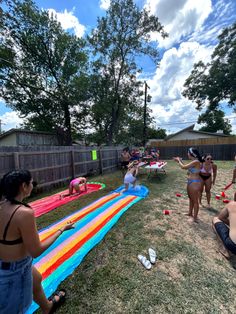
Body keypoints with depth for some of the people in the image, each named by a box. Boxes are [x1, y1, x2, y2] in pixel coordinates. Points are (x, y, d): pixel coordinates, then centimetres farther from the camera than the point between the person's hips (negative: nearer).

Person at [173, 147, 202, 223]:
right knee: (191, 198, 23)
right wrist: (180, 161, 13)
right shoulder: (193, 161, 7)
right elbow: (186, 167, 18)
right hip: (190, 182, 10)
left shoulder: (196, 162, -22)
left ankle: (195, 217, 20)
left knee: (195, 200, 5)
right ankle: (190, 213, 41)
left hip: (194, 183, -10)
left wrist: (179, 161, -8)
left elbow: (183, 167, -25)